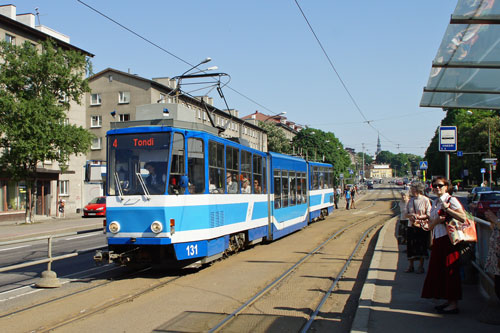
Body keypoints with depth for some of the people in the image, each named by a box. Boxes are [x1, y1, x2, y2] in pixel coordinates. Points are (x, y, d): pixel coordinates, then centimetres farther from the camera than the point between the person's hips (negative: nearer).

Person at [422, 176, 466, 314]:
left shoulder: (451, 200, -7)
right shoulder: (435, 202, 16)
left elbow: (463, 217, -21)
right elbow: (430, 226, 15)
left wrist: (447, 208, -25)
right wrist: (435, 221, -6)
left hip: (449, 239, -8)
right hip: (437, 240, 8)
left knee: (450, 270, -5)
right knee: (439, 270, 11)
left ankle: (454, 304, 2)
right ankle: (449, 301, 21)